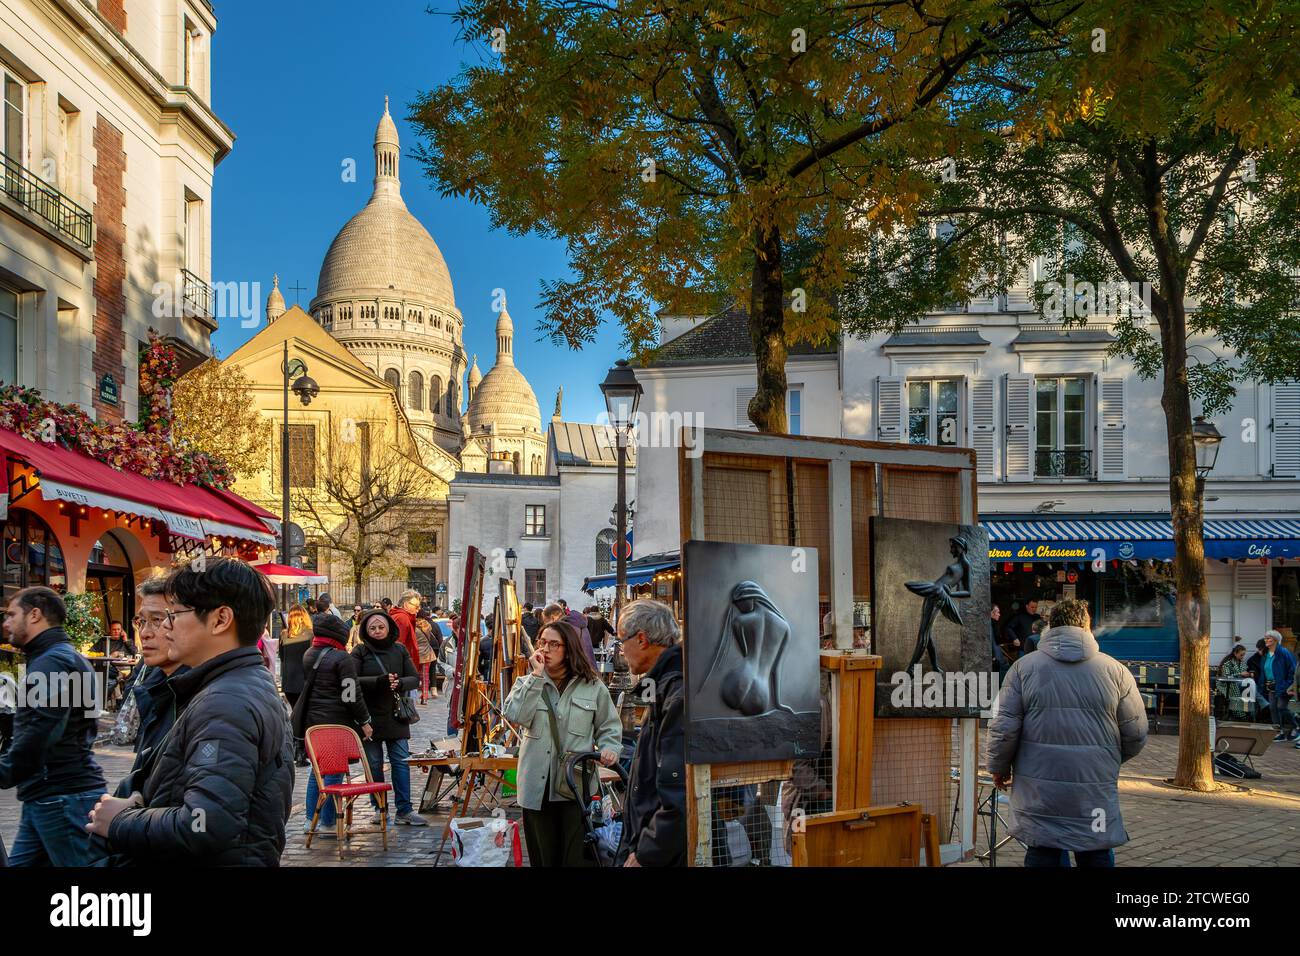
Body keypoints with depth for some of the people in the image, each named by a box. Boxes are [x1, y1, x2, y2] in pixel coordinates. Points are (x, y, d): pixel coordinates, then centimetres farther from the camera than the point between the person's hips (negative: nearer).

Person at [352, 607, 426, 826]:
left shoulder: (399, 650, 7)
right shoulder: (360, 651, -1)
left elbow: (415, 679, 5)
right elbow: (352, 680, -12)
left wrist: (399, 683, -16)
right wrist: (379, 681, -23)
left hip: (396, 715, 2)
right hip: (370, 715, -2)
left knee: (401, 761, -1)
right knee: (374, 763, 5)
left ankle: (404, 810, 2)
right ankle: (379, 808, 17)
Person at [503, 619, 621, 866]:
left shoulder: (592, 686, 6)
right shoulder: (527, 683, 7)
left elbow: (609, 726, 14)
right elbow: (515, 716, -12)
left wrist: (609, 748, -7)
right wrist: (536, 676, -13)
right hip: (538, 787, 1)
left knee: (579, 856, -5)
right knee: (544, 856, 8)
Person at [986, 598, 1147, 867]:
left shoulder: (1024, 666, 0)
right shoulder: (1115, 670, 2)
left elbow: (1004, 728, -3)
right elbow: (1136, 734, 4)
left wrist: (999, 767, 12)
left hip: (1038, 790, 0)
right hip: (1096, 792, 0)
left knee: (1043, 854, 9)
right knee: (1097, 856, 11)